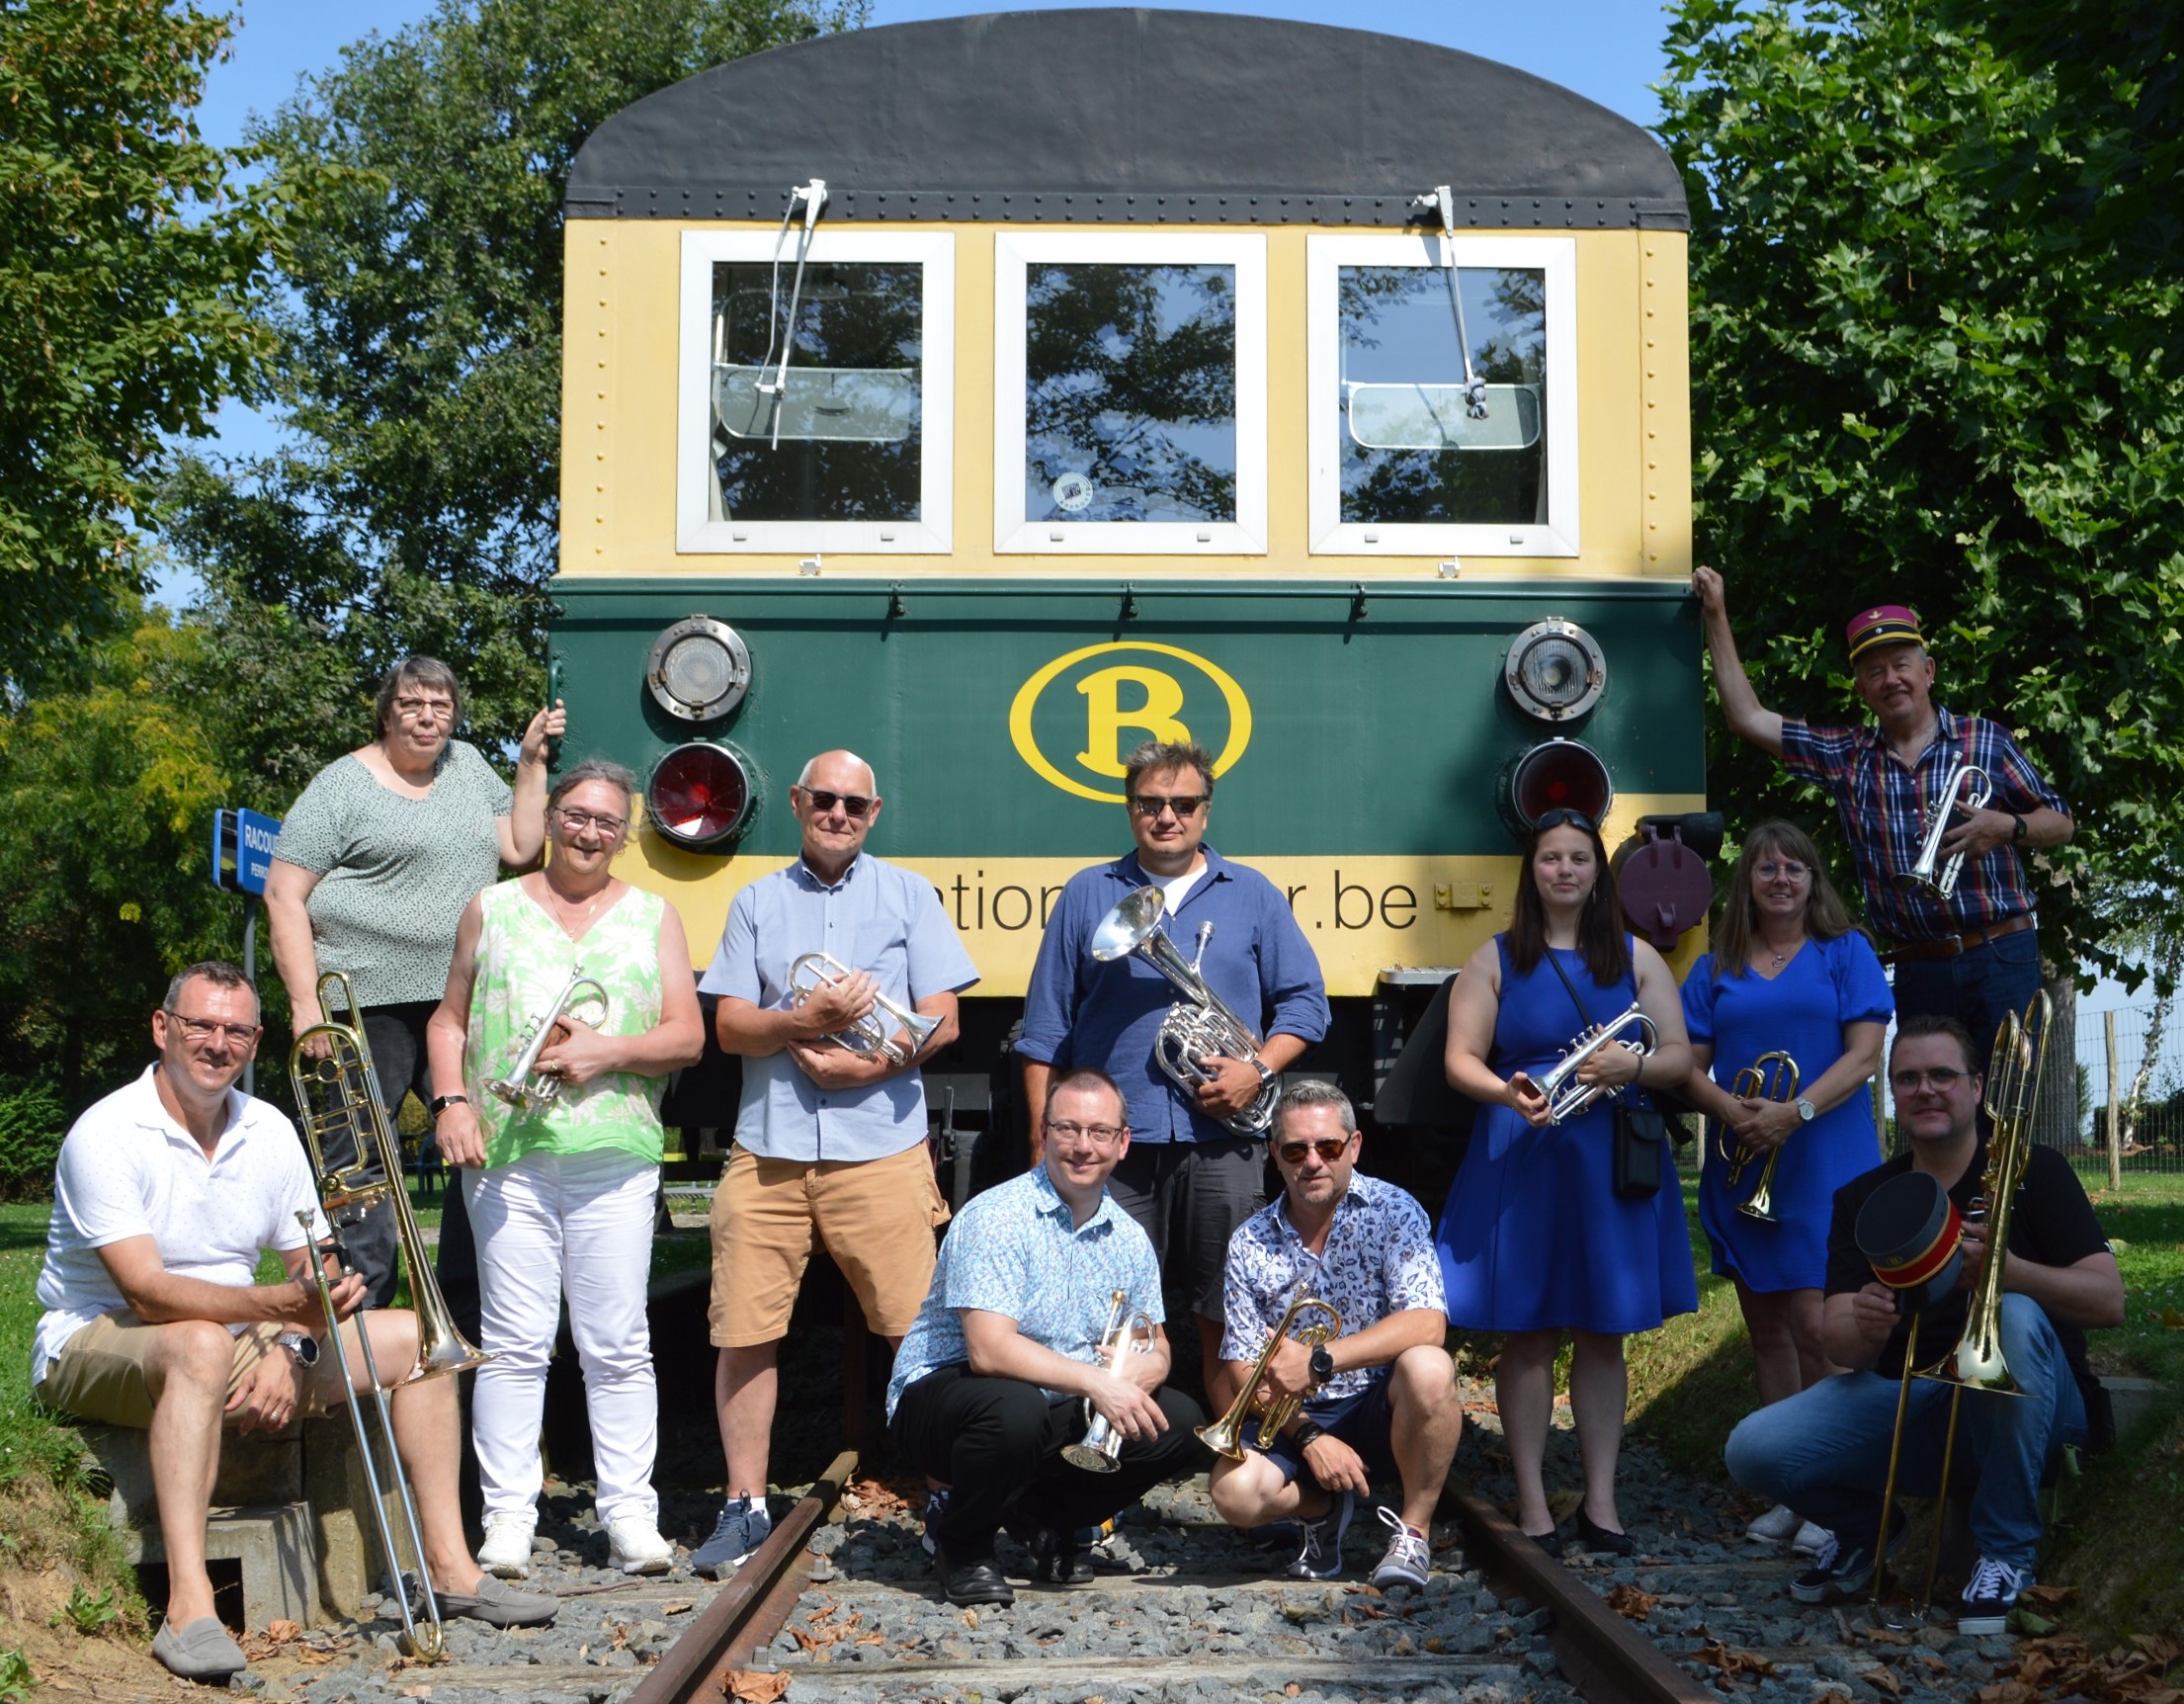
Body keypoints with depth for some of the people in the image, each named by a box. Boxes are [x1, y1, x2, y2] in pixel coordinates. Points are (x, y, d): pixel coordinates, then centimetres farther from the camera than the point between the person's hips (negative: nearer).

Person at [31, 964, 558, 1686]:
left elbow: (313, 1266, 5)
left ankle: (449, 1566, -3)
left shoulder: (270, 1132, 2)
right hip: (96, 1342, -7)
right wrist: (283, 1305, -39)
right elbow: (148, 1293, -28)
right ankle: (188, 1608, -46)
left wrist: (291, 1349, -17)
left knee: (409, 1337, -4)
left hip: (239, 1337, 7)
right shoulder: (107, 1134, -19)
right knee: (202, 1344, -41)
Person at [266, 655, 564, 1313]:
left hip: (462, 1005, 6)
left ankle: (472, 1327, 14)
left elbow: (520, 848, 15)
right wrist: (306, 1002, -12)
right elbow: (284, 895, -4)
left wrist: (532, 762, 8)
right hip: (371, 1005, -5)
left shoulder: (467, 766, 16)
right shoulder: (343, 785, -1)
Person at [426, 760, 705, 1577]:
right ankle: (508, 1515, 3)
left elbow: (688, 1036, 7)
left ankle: (630, 1513, 5)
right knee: (512, 1341, -2)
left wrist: (609, 1051, -9)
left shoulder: (653, 917, 13)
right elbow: (449, 1020, 14)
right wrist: (451, 1101, -2)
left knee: (618, 1345, 0)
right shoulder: (493, 909, 14)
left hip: (616, 1160, 0)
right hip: (507, 1153, 0)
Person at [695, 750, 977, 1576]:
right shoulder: (757, 901, 14)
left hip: (881, 1147, -2)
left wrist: (865, 1064, -12)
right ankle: (745, 1506, 12)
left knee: (918, 1329, -5)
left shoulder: (909, 894, 10)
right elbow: (729, 1027, 6)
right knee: (744, 1331, 1)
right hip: (767, 1150, 2)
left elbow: (941, 1022, 3)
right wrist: (806, 1021, -12)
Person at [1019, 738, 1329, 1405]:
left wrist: (1260, 1069, -7)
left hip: (1222, 1139, 0)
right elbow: (1046, 1026, 10)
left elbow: (1304, 999, 10)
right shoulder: (1087, 894, 11)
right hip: (1112, 1143, 0)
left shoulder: (1253, 895, 12)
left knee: (1226, 1318, 3)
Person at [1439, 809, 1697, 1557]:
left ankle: (1600, 1501, 12)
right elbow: (1460, 1060, -1)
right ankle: (1532, 1502, 6)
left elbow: (1680, 1056, 6)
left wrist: (1632, 1066, -16)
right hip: (1518, 1160, -1)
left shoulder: (1635, 957, 10)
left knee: (1603, 1333, 6)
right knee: (1527, 1333, 0)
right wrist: (1507, 1093, -21)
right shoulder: (1495, 959, 6)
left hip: (1612, 1163, 2)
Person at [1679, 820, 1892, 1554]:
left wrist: (1794, 1113, -19)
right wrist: (1729, 1109, -15)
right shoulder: (1715, 970, 12)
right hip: (1740, 1171, 4)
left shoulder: (1845, 953, 3)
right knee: (1765, 1330, 8)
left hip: (1824, 1167, -4)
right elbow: (1691, 1067, 6)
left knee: (1814, 1325, -13)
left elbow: (1864, 1055, -6)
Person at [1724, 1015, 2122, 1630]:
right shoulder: (1862, 1199, 7)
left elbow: (2109, 1301, -14)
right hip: (1903, 1406, 2)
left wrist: (2007, 1269, -32)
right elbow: (1839, 1343, -4)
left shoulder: (2030, 1172, -2)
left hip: (2018, 1410, -2)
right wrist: (1864, 1329, -30)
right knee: (1753, 1450, -23)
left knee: (2015, 1318, -36)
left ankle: (2006, 1550, -18)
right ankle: (1866, 1527, 13)